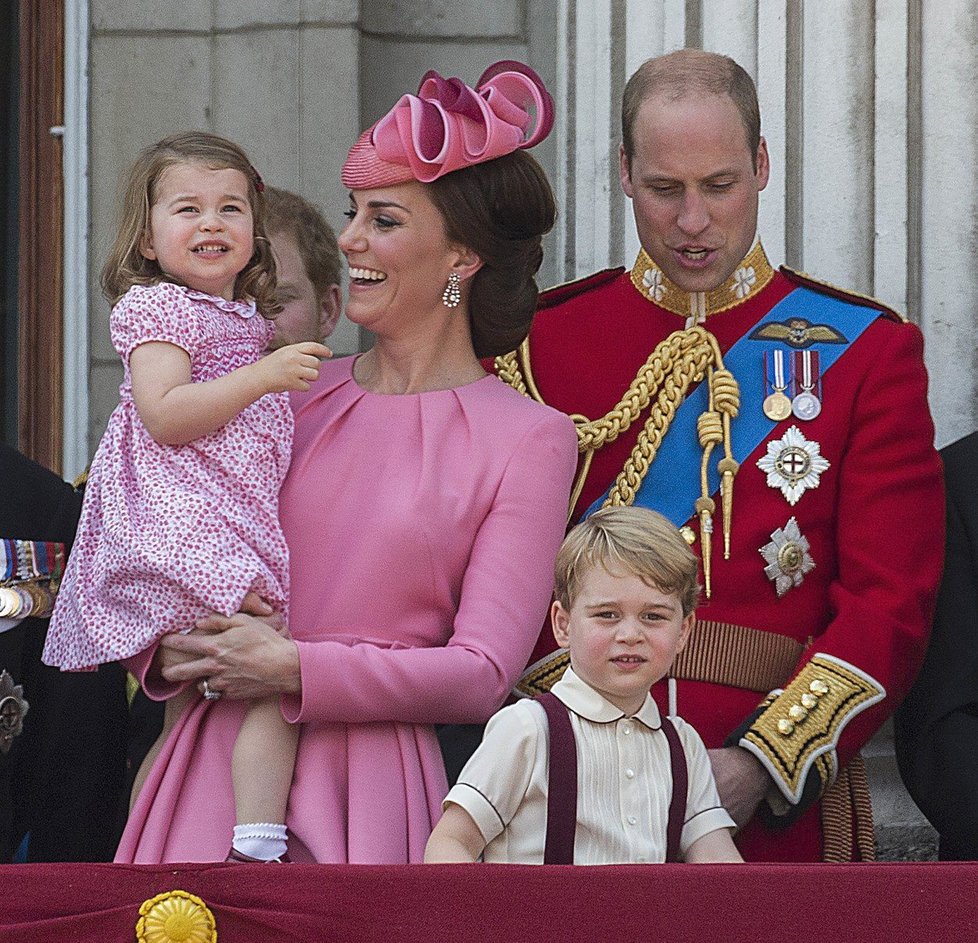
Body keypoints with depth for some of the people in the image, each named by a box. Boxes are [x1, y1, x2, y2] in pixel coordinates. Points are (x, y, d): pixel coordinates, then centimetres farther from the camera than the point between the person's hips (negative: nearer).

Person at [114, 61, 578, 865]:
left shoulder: (529, 440, -1)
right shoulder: (296, 394, 11)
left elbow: (483, 673, -7)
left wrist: (296, 668, -14)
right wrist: (169, 651, -7)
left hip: (368, 780, -3)